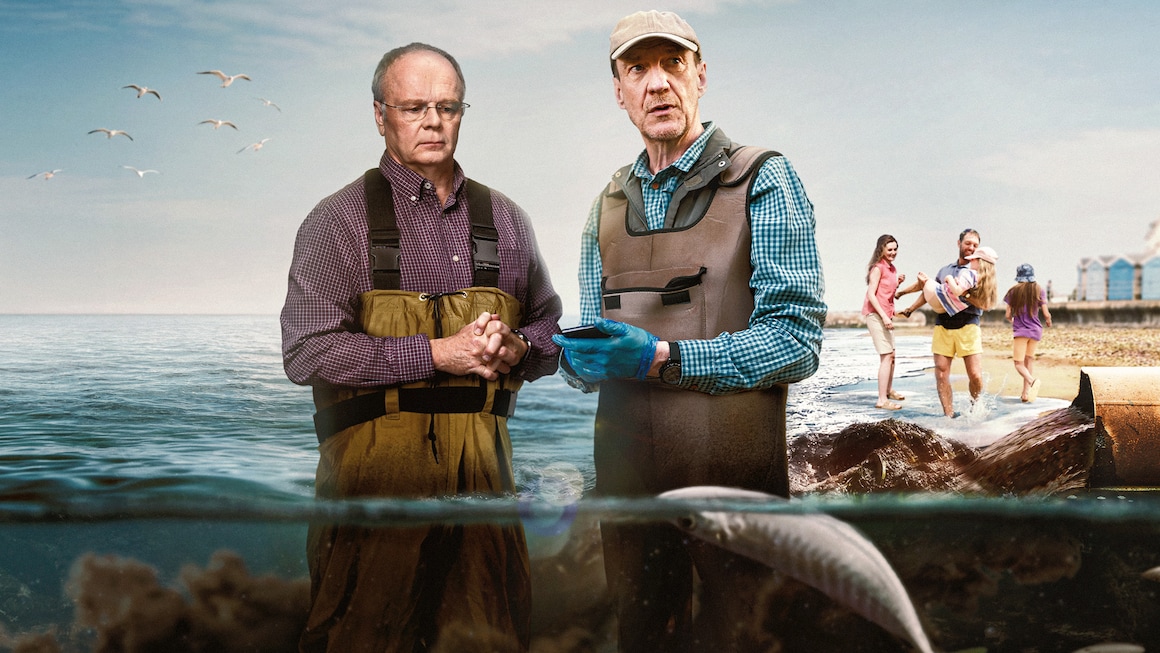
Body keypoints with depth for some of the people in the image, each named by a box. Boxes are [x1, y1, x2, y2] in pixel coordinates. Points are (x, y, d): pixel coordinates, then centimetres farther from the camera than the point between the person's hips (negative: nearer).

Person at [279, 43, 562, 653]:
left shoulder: (503, 219, 14)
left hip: (482, 464, 4)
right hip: (376, 465, -3)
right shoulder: (339, 220, 0)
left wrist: (516, 347, -2)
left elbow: (549, 327, 22)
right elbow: (307, 352, -9)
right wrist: (436, 353, -14)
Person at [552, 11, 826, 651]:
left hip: (734, 473, -5)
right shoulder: (608, 206, 11)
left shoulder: (762, 182, -6)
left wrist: (662, 358, -23)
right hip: (627, 470, 5)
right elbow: (591, 347, 13)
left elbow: (795, 339, -14)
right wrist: (582, 359, -11)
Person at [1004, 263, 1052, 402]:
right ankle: (1026, 393, 9)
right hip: (1035, 329, 3)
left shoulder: (1013, 291, -2)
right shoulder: (1038, 290, 1)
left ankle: (1032, 381, -32)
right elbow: (1046, 314, -2)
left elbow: (1008, 315, 0)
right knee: (1029, 359, 15)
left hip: (1020, 330, -3)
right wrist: (1048, 322, 21)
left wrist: (1010, 319, 24)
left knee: (1019, 363, -2)